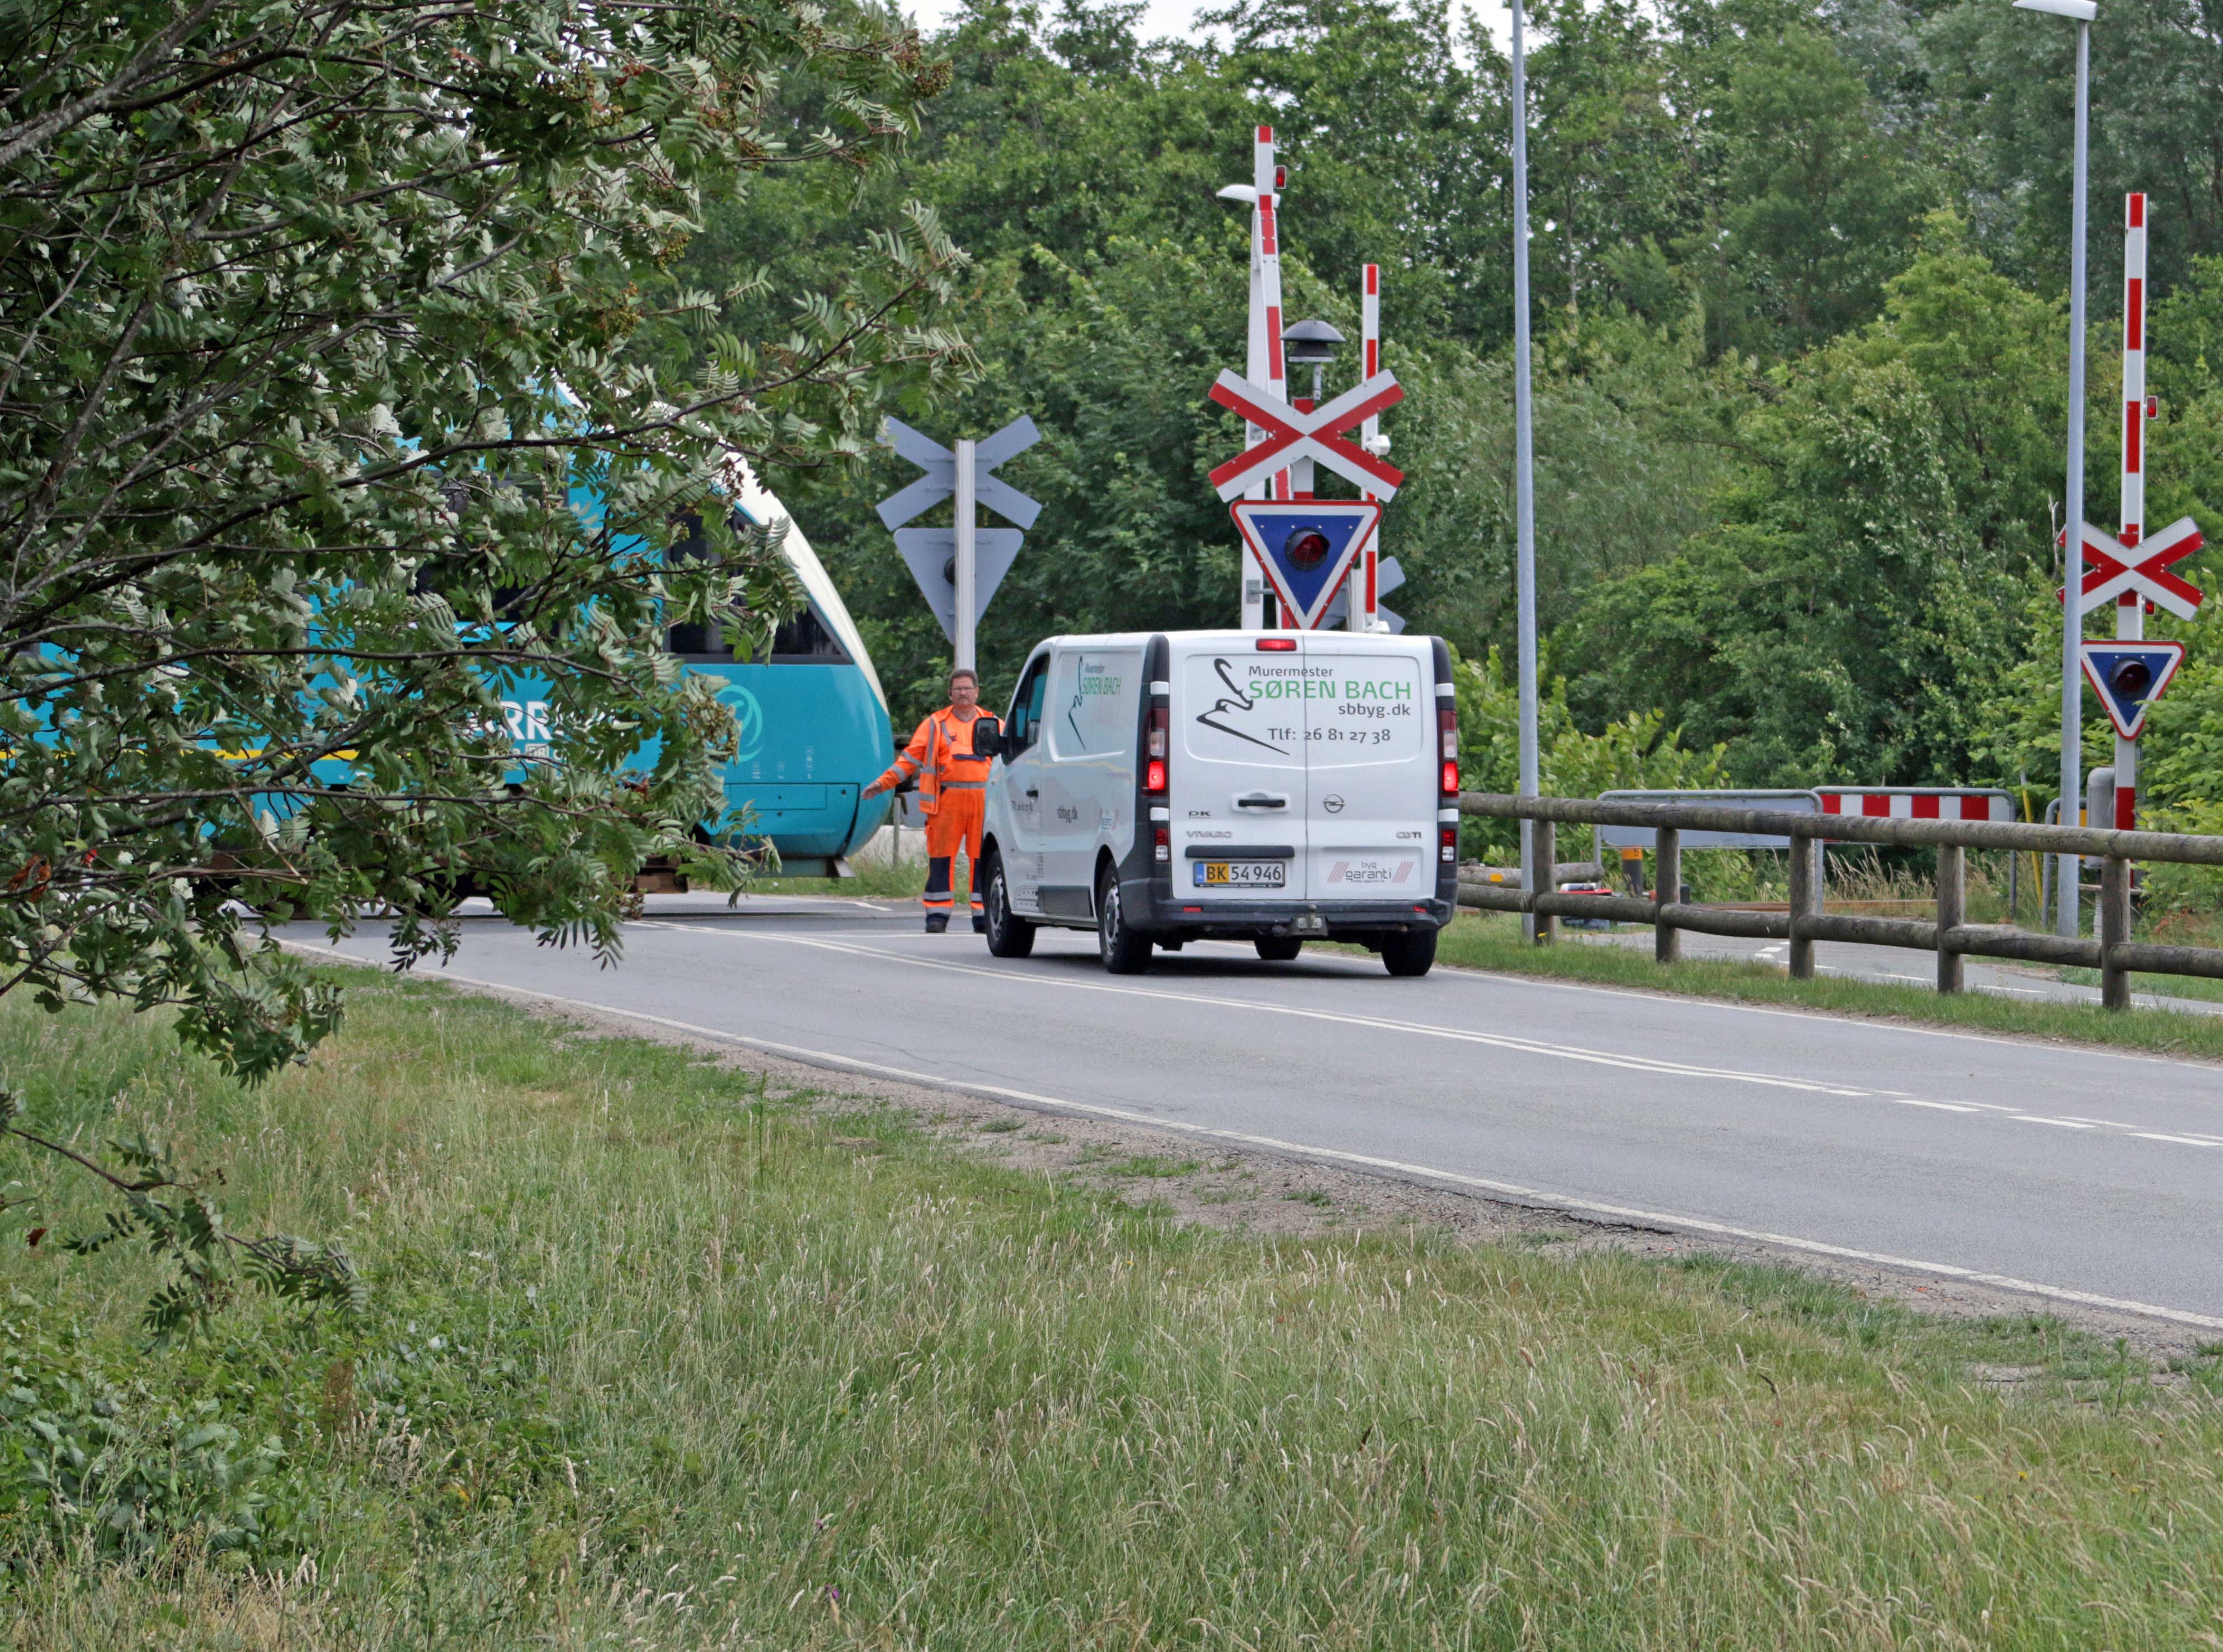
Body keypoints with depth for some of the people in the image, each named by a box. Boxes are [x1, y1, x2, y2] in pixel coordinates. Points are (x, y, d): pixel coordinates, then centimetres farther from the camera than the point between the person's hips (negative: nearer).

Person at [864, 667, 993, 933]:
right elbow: (910, 758, 8)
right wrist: (883, 782, 0)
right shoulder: (936, 724, 11)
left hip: (983, 799, 1)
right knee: (941, 858, -4)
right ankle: (937, 915, 0)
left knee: (982, 858, -2)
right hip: (947, 800, -1)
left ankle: (983, 917, 2)